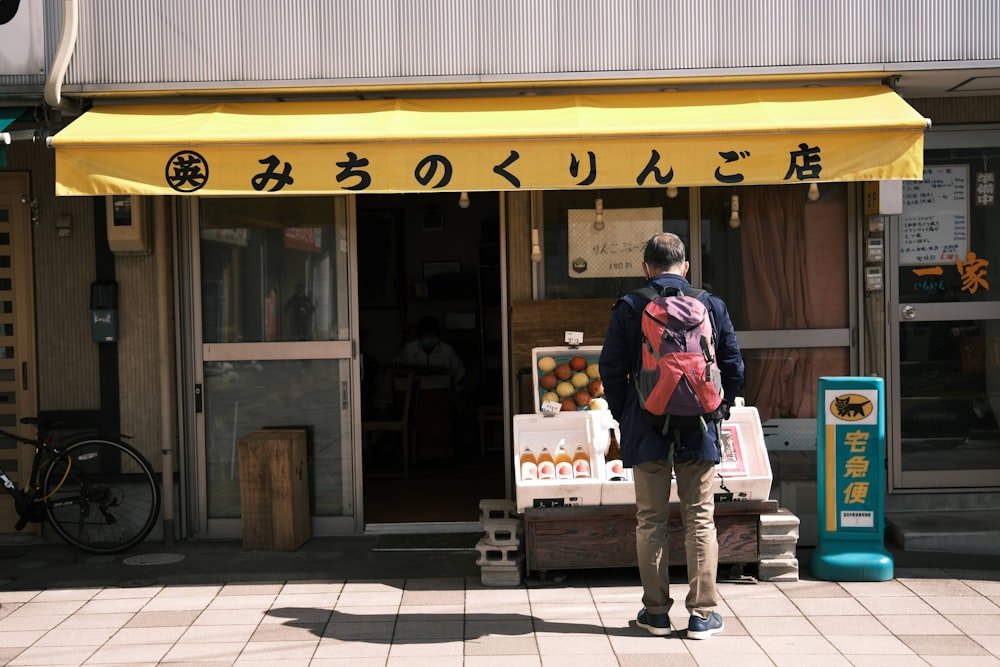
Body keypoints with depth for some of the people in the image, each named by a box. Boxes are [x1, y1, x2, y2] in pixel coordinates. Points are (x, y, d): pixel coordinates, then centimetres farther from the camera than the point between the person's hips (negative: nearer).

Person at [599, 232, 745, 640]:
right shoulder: (712, 306, 2)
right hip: (699, 432, 1)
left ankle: (656, 611, 12)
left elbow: (611, 369, -2)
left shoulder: (629, 309, -3)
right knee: (700, 520, 7)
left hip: (647, 432, -1)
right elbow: (734, 366, 4)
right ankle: (702, 614, 7)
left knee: (651, 521, 8)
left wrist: (623, 415, 12)